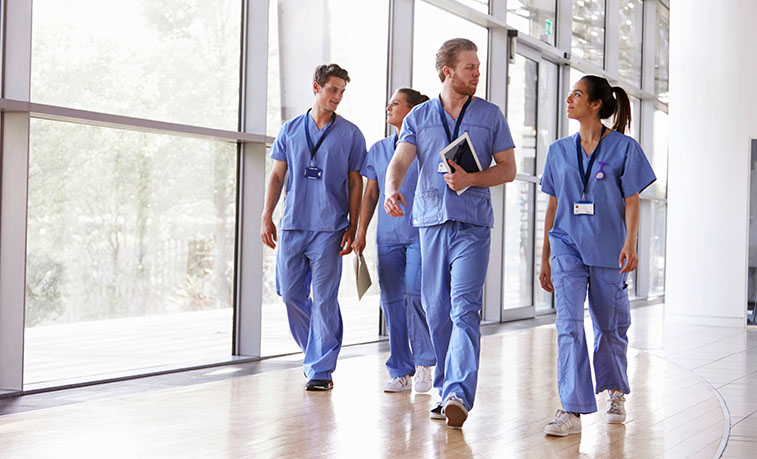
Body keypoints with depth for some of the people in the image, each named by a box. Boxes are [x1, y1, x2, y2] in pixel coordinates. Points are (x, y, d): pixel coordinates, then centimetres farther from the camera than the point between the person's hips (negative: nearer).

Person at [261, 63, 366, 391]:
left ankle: (321, 368, 2)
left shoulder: (350, 134, 5)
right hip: (292, 225, 3)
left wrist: (352, 227, -1)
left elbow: (356, 183, 5)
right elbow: (277, 176, 13)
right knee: (291, 294, 6)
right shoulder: (291, 130, 11)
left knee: (323, 298, -6)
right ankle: (316, 352, 27)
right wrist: (267, 217, 5)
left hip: (329, 227, -3)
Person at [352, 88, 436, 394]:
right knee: (392, 300, 3)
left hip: (420, 233, -5)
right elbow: (370, 195, 17)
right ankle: (401, 373, 11)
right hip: (387, 236, 5)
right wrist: (360, 232, 10)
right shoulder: (378, 150, 15)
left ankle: (424, 363, 3)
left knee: (415, 294, -15)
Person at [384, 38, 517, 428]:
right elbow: (400, 161, -2)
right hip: (431, 220, 2)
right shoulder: (419, 116, 12)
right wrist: (392, 189, -24)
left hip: (472, 223, -2)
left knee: (464, 308, -14)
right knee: (436, 310, 6)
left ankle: (459, 394, -21)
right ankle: (445, 389, 18)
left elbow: (508, 169, 9)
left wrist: (471, 179, -10)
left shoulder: (490, 115, 10)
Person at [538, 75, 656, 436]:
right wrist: (545, 257, 12)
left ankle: (615, 392, 35)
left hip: (608, 249, -2)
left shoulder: (624, 148, 1)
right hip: (567, 247, 2)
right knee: (569, 324, -12)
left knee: (610, 325, 10)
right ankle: (572, 410, -13)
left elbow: (632, 200, -1)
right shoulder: (559, 150, 11)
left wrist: (630, 243, -15)